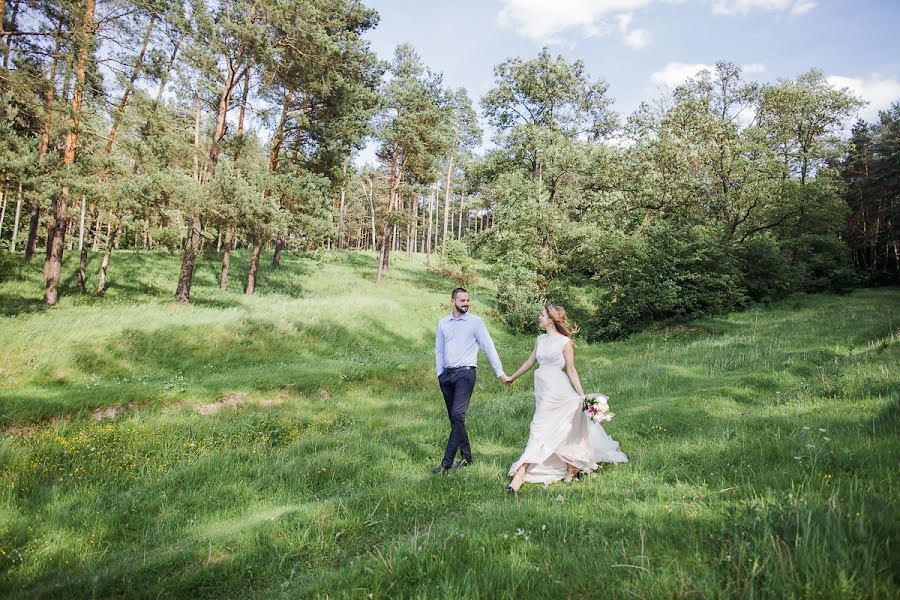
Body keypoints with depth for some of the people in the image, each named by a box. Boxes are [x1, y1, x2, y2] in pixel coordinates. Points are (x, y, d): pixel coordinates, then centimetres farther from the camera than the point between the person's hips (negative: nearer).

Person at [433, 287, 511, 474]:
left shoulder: (475, 322, -1)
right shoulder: (443, 323, 12)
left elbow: (489, 347, -4)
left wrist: (500, 372, -8)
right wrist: (440, 374, 9)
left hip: (465, 373, -5)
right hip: (446, 374, 5)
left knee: (457, 417, -13)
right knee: (454, 419, 10)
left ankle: (447, 463, -12)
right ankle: (466, 456, 23)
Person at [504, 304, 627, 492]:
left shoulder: (565, 342, -6)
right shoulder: (541, 339, 12)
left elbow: (571, 371, -3)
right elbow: (530, 362, 23)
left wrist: (582, 396, -7)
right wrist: (512, 378, 31)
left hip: (557, 390, -6)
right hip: (542, 389, 6)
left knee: (540, 430, -7)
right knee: (559, 433, 12)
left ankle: (520, 474, -6)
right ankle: (572, 469, 27)